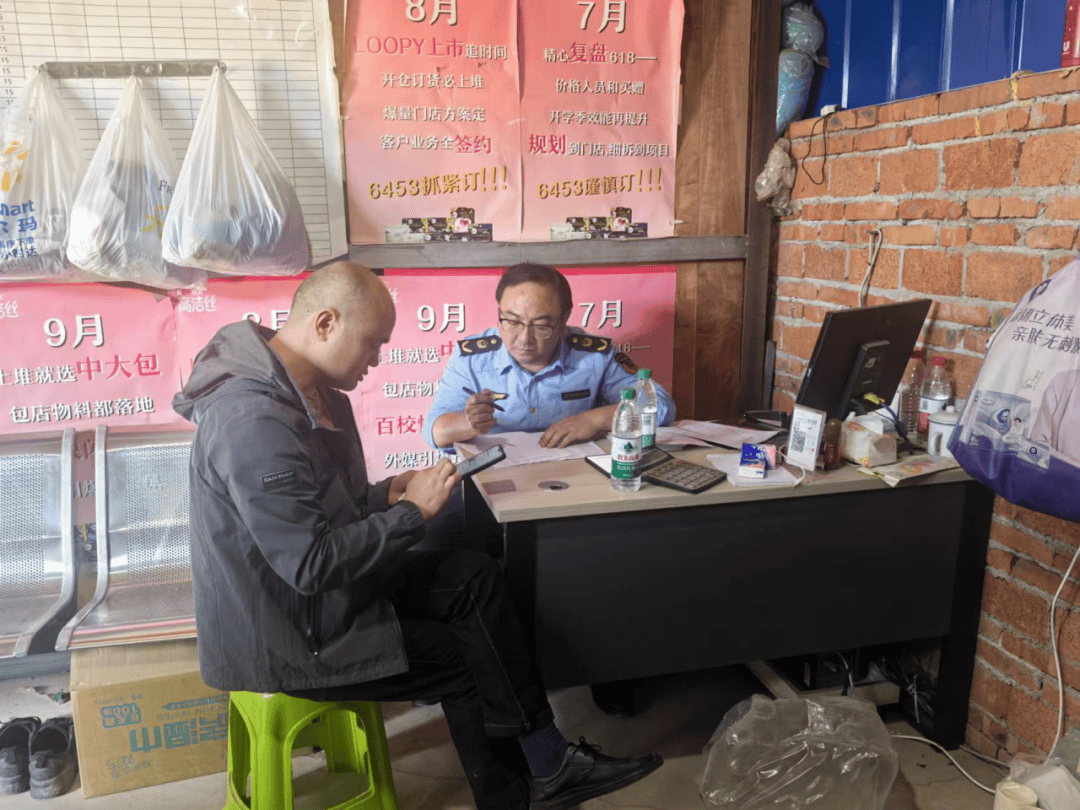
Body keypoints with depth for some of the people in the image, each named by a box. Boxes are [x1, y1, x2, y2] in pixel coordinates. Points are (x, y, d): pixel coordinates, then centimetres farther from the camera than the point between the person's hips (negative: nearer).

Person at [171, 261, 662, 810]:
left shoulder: (312, 392, 3)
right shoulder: (254, 422, -30)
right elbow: (309, 564, -31)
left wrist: (385, 495, -4)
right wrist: (411, 511, -22)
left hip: (324, 592, 9)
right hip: (282, 638, -9)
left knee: (474, 577, 1)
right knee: (465, 662, -4)